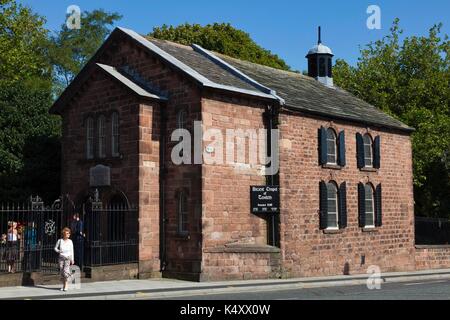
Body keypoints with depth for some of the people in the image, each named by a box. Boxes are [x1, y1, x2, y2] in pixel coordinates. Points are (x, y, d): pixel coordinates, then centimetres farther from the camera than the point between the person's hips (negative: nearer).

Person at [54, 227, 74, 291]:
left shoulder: (70, 241, 3)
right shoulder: (60, 241, 3)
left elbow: (72, 251, 5)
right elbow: (55, 248, 13)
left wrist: (72, 260, 2)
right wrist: (59, 251, -7)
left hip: (68, 258, -2)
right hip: (61, 258, 2)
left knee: (66, 271, -16)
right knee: (61, 272, 1)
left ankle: (66, 286, -12)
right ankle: (63, 285, 12)